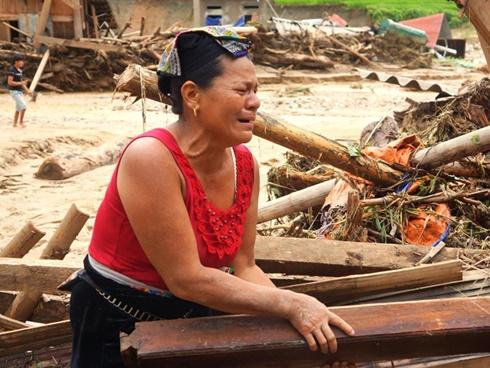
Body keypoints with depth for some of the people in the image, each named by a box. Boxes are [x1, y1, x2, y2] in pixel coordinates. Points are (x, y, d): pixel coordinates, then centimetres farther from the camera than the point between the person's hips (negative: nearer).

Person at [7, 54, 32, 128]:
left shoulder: (19, 70, 12)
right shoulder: (11, 70, -15)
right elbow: (9, 82, -21)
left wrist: (27, 90, 10)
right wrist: (20, 83, -22)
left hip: (20, 92, 9)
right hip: (14, 92, -9)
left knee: (18, 109, 11)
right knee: (24, 106, -17)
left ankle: (15, 124, 18)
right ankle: (21, 122, -7)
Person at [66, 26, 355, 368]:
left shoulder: (245, 165, -6)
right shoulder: (151, 158, -27)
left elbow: (243, 268, -3)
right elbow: (186, 278, -27)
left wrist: (300, 315, -17)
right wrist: (290, 304, -26)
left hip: (193, 317, 6)